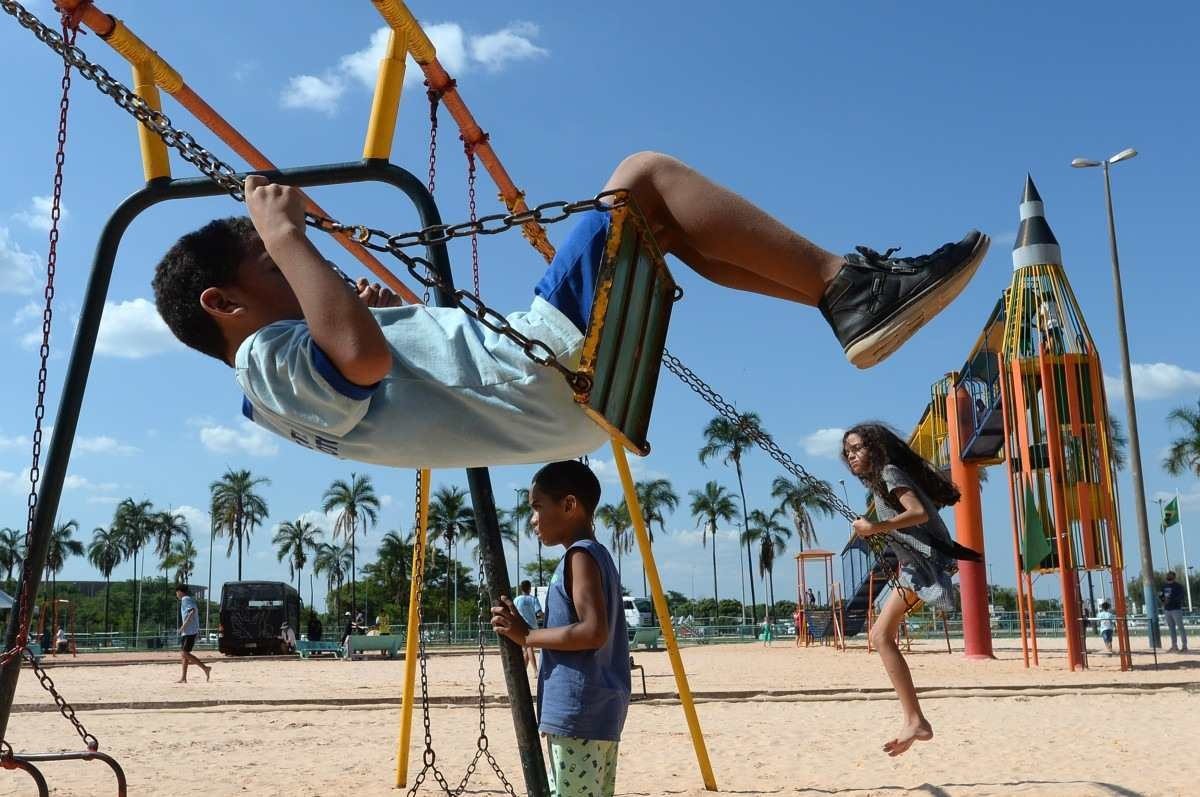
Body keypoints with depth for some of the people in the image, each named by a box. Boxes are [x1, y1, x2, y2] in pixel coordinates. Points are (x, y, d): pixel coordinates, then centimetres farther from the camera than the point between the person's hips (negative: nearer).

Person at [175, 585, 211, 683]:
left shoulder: (185, 600, -8)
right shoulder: (191, 600, 20)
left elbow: (193, 611, -24)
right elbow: (195, 613, 21)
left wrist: (183, 625, -23)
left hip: (189, 631, -10)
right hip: (193, 631, 10)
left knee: (184, 654, -11)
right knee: (184, 654, 12)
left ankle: (205, 668, -16)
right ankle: (183, 678, 13)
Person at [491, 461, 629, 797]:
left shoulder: (581, 555, -10)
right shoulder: (600, 555, 17)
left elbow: (594, 632, -22)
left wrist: (527, 635, -12)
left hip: (578, 715, -10)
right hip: (602, 714, 10)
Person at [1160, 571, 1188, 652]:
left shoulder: (1177, 586, -5)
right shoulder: (1164, 586, 16)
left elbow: (1181, 597, -15)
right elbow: (1160, 596, 19)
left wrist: (1170, 600, -24)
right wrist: (1162, 598, -4)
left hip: (1176, 609, -7)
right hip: (1167, 610, 7)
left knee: (1180, 627, -7)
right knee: (1171, 628, 9)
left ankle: (1184, 646, -6)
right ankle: (1174, 646, 14)